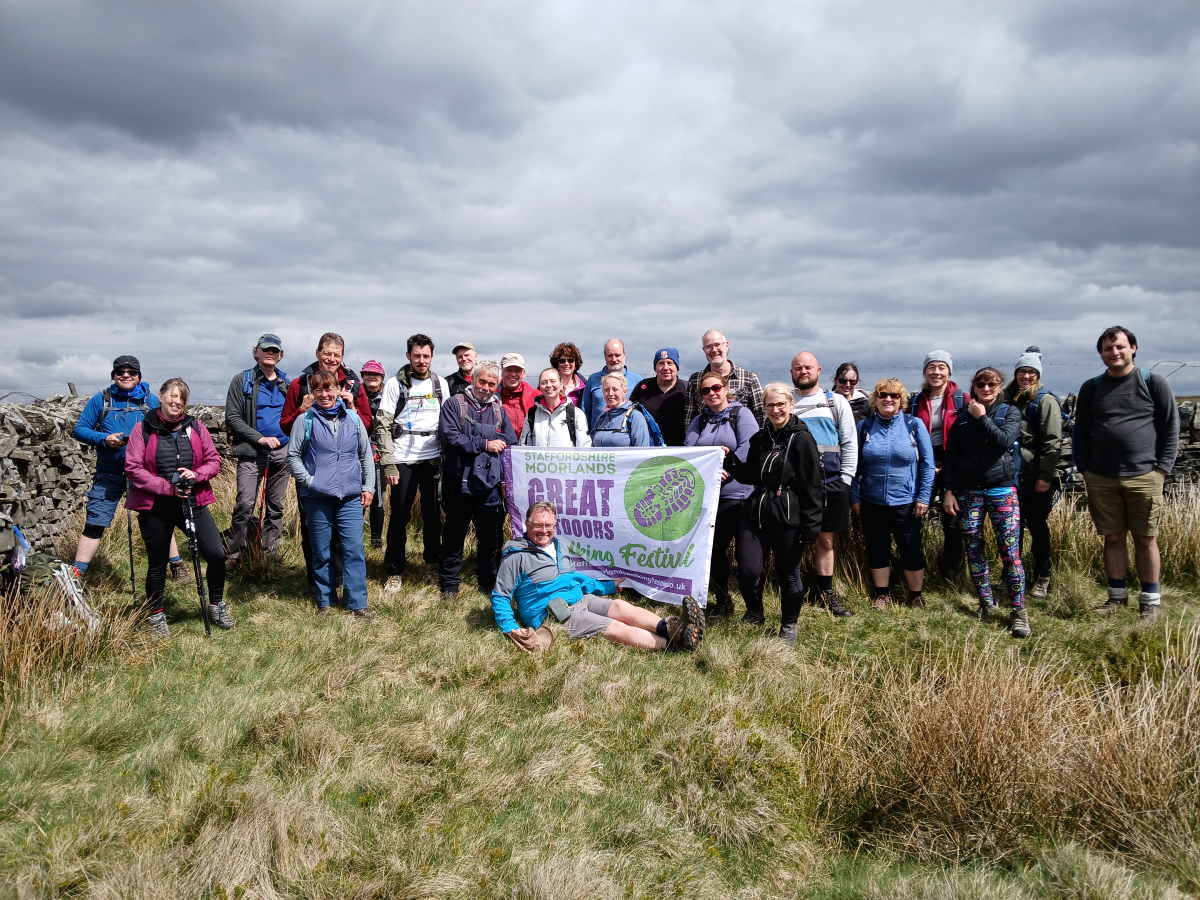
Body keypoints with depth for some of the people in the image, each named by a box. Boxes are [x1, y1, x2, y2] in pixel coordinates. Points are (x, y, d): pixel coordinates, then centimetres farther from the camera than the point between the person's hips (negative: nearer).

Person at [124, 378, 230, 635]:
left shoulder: (195, 428, 4)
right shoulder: (143, 429, -5)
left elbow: (214, 461, 6)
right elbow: (133, 469, -9)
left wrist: (197, 474, -15)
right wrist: (167, 487, -16)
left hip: (193, 503, 2)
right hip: (155, 508, -2)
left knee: (217, 555, -5)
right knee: (157, 564, 10)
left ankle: (216, 606, 16)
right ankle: (156, 615, 30)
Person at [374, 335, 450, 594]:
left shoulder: (441, 384, 8)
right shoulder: (395, 383, -2)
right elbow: (383, 426, -4)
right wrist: (388, 463, -11)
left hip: (433, 459, 3)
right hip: (403, 460, -2)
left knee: (432, 514, 9)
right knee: (400, 516, 1)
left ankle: (433, 564, 24)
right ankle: (395, 572, 11)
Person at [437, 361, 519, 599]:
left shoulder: (499, 410, 12)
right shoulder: (454, 405, 0)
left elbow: (511, 445, 9)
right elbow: (451, 437, -15)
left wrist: (507, 476, -6)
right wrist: (485, 444, -13)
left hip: (490, 485, 3)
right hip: (459, 483, -3)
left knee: (491, 537, 10)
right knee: (454, 535, 6)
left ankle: (489, 583, 23)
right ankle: (449, 584, 17)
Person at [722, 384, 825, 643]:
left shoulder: (802, 439, -8)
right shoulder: (760, 439, 12)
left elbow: (812, 486, -10)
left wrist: (810, 527, -13)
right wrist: (729, 460, 2)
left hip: (788, 517, -5)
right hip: (756, 513, 5)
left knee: (788, 574, 7)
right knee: (747, 570, -1)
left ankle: (789, 625, 28)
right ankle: (755, 612, 27)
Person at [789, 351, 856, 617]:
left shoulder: (837, 402, 9)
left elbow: (850, 443, 8)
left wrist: (845, 479, 0)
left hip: (830, 483, 1)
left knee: (825, 540, 8)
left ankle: (826, 592, 18)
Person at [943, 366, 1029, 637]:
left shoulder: (1010, 412, 6)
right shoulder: (963, 419, 11)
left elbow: (1004, 440, -14)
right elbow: (950, 458, 9)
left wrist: (981, 417, -7)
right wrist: (949, 491, 1)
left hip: (1002, 490, -3)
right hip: (968, 492, 3)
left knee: (1010, 551, -9)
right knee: (973, 551, 4)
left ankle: (1018, 612, -3)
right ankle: (986, 604, 17)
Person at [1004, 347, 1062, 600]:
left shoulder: (1045, 401, -6)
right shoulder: (1008, 399, 10)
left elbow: (1053, 441, -12)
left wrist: (1045, 475, -16)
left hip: (1036, 478, -5)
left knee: (1038, 527, 3)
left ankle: (1042, 578, 15)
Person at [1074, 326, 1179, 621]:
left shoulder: (1153, 382, 2)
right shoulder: (1091, 388, 9)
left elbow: (1171, 428, 2)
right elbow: (1080, 432, 13)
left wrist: (1163, 467, -5)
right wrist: (1085, 469, 5)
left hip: (1144, 477, -2)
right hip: (1101, 479, 2)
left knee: (1146, 540, 3)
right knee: (1113, 538, 9)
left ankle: (1150, 600, 13)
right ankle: (1117, 596, 19)